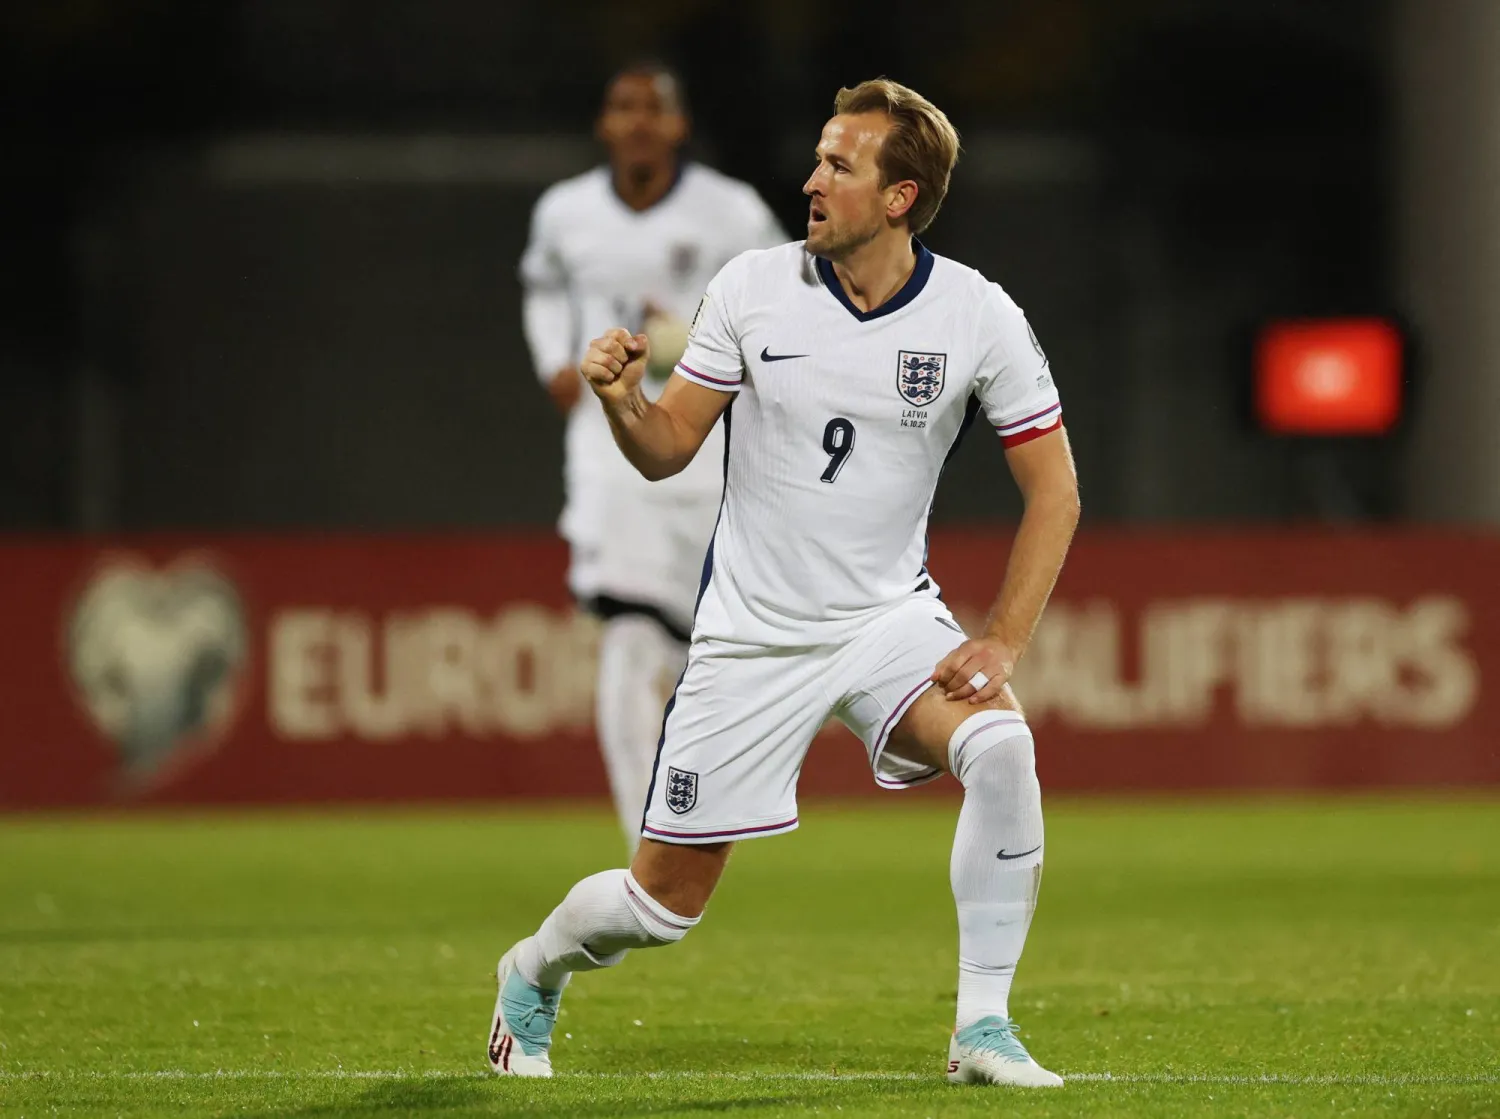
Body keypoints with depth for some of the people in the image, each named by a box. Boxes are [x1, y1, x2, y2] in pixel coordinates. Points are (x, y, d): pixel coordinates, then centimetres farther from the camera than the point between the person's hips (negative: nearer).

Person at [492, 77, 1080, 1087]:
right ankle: (533, 975, 38)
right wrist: (621, 400, -24)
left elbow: (1054, 489, -3)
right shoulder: (753, 289, -8)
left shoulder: (979, 316, -9)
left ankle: (983, 1031, -20)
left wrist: (1004, 643, -11)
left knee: (1000, 747, -31)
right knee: (665, 905, 2)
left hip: (893, 618, 0)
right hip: (754, 635, 0)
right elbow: (668, 450, -1)